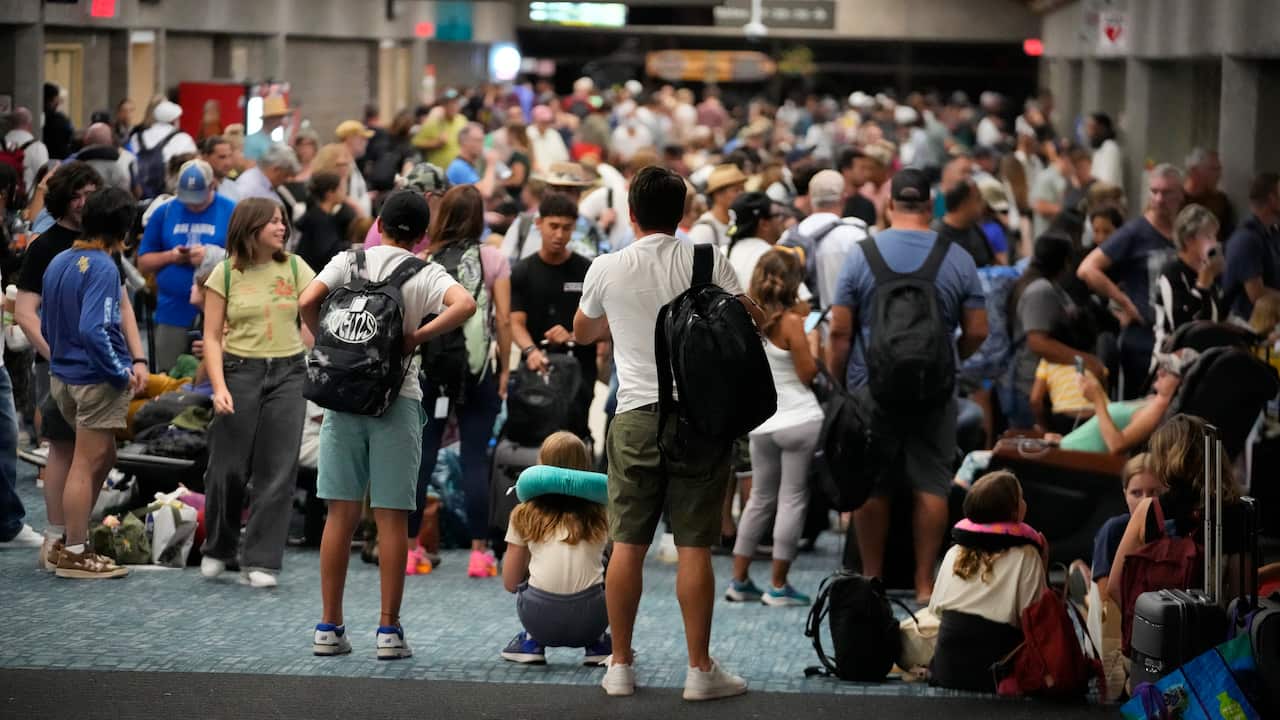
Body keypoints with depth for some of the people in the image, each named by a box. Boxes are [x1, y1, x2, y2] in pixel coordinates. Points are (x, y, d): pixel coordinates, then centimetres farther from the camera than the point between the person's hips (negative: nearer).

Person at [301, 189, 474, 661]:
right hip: (397, 399, -2)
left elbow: (307, 303, -9)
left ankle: (329, 627, 8)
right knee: (392, 517, 3)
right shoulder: (425, 275, 0)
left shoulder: (349, 261, 5)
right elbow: (465, 305, -18)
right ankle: (389, 630, 4)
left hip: (344, 394, 2)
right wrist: (418, 336, -8)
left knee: (341, 513, 7)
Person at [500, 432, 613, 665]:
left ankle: (532, 642, 16)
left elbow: (511, 583, 15)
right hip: (589, 622, 0)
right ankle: (597, 644, 17)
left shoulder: (525, 515, 9)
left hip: (540, 617, 0)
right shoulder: (599, 515, 11)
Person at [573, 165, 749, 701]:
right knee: (694, 546, 0)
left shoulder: (607, 269, 2)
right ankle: (700, 669, 1)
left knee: (627, 543, 7)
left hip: (636, 415, 1)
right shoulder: (709, 263, -3)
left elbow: (583, 332, 20)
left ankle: (620, 665, 11)